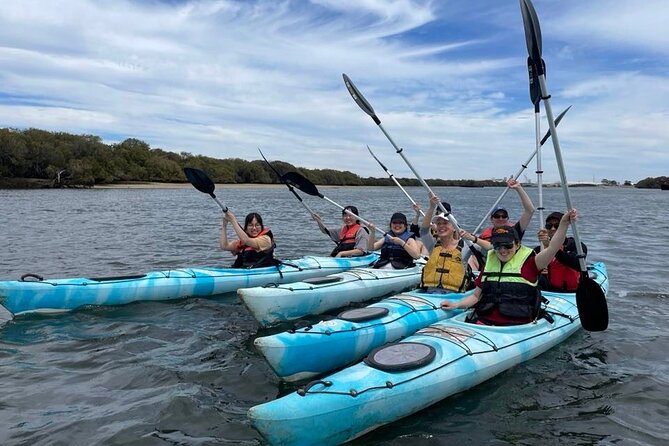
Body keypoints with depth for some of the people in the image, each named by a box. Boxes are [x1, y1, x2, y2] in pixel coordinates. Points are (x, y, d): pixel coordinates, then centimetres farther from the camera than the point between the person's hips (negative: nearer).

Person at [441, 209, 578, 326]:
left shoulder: (528, 263, 4)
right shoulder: (489, 265, 15)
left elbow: (551, 249, -14)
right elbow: (476, 296, 20)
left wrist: (563, 224, -26)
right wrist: (456, 305, 4)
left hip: (516, 324, -2)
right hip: (484, 320, 3)